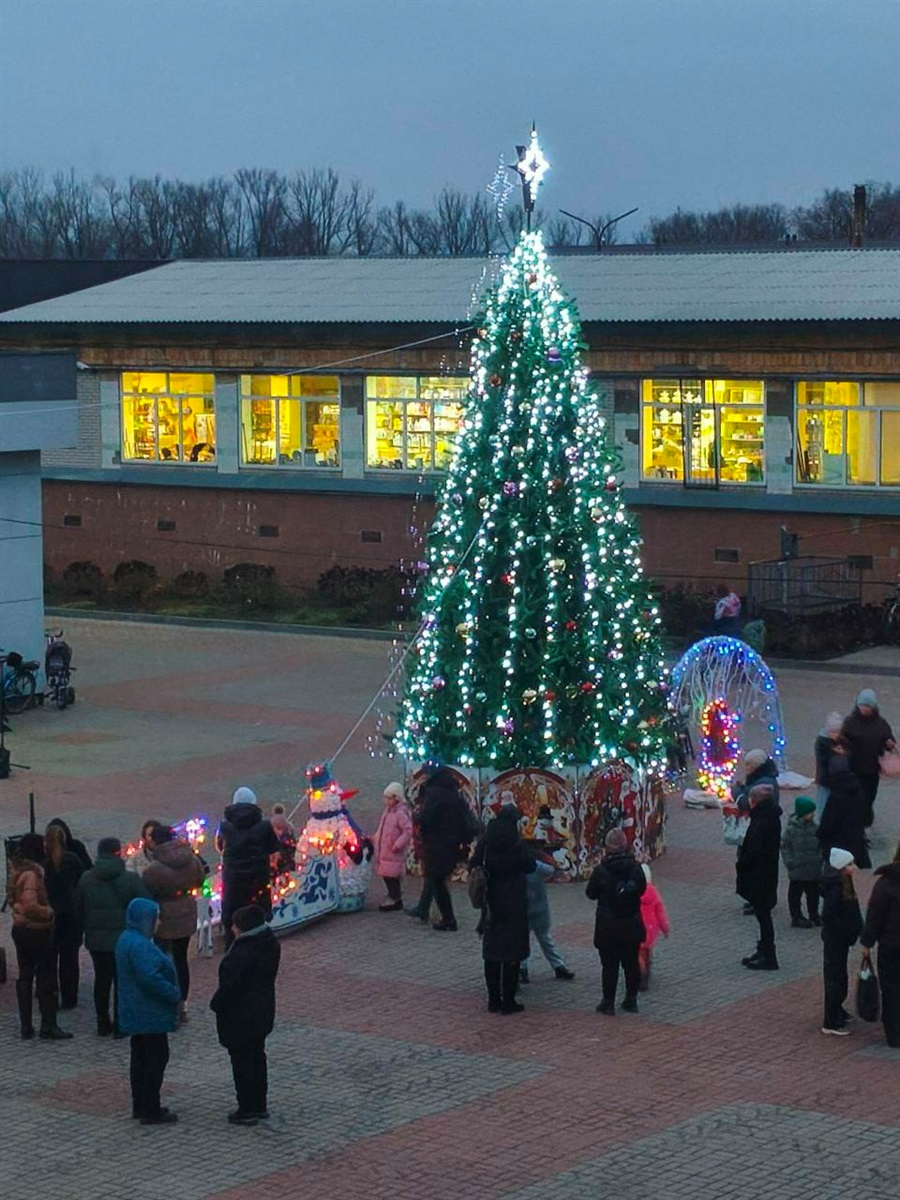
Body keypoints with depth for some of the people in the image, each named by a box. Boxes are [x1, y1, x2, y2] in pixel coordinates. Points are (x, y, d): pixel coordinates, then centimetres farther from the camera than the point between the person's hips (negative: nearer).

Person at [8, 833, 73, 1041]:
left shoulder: (16, 871, 7)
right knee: (46, 979, -1)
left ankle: (26, 1026, 16)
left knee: (24, 977, 13)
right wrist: (49, 912, -15)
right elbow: (30, 906, -27)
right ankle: (48, 1026, 2)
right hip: (37, 931, -9)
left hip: (19, 928, 9)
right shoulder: (31, 874, -21)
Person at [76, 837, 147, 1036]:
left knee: (101, 980, 14)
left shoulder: (86, 879, 0)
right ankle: (120, 1025, 9)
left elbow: (78, 911, 7)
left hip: (96, 939, 3)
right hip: (124, 939, -3)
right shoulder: (132, 880, -12)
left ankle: (103, 1024, 18)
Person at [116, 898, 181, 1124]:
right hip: (149, 1014, -11)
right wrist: (175, 994, -18)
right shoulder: (139, 945, -23)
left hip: (136, 1013, 11)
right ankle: (151, 1111, 0)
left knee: (140, 1058, 17)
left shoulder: (126, 939, 11)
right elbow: (150, 977, -30)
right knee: (156, 1059, -3)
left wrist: (171, 994, 15)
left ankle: (140, 1106, 25)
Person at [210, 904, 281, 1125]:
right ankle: (260, 1105, 29)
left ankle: (247, 1110, 9)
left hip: (240, 1017, -9)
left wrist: (216, 1004, -8)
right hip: (263, 1013, 9)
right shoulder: (270, 945, 0)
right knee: (257, 1057, 19)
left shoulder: (242, 953, -28)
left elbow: (229, 985, -24)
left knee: (242, 1062, 3)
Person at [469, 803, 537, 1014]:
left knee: (491, 951, 13)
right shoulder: (516, 844, -14)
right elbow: (530, 867, -5)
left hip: (491, 904, 5)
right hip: (513, 904, -4)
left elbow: (473, 865, 3)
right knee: (512, 953, 3)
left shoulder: (484, 842, -2)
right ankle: (508, 1001, 3)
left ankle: (493, 1000, 16)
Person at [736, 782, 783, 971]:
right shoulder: (772, 817, 5)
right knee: (763, 914, 19)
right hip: (768, 874, 10)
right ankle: (764, 951, 30)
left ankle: (768, 957, 5)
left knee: (762, 914, -1)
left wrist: (741, 865, -8)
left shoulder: (760, 823, -25)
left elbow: (752, 852, -25)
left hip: (758, 876, -10)